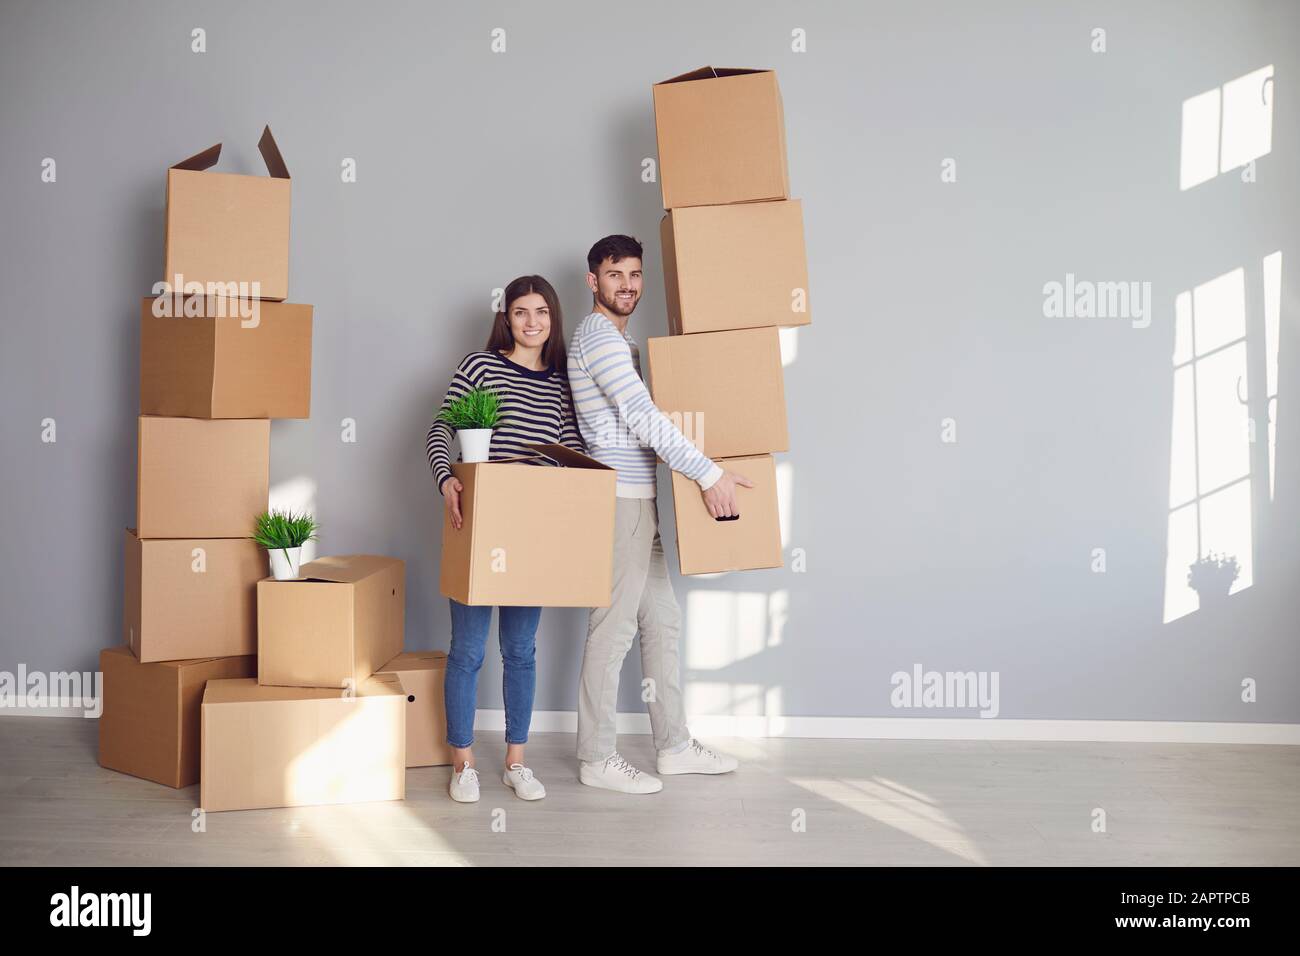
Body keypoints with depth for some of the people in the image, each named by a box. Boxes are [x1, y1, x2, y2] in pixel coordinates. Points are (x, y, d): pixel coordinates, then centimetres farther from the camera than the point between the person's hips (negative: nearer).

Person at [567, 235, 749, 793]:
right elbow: (644, 419, -20)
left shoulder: (620, 340, 20)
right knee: (614, 627, -5)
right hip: (618, 500, -10)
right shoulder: (598, 336, -12)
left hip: (638, 501, 10)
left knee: (662, 620, 12)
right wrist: (708, 474, -19)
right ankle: (597, 758, 5)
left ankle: (674, 746, 21)